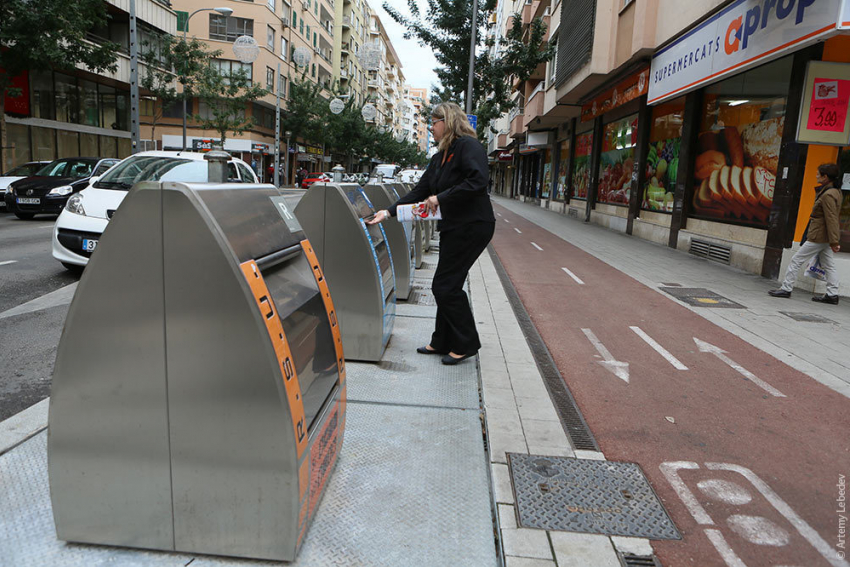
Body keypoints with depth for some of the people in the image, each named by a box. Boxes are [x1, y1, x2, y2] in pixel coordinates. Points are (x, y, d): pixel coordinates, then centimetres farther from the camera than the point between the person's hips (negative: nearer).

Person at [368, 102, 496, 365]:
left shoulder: (468, 146, -11)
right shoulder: (440, 157, 17)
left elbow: (477, 182, -25)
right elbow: (420, 191, 16)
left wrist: (441, 198, -20)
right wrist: (389, 212, 8)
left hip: (472, 226, -9)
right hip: (453, 227, 9)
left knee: (445, 286, -7)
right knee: (446, 285, 12)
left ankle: (466, 344, 8)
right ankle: (442, 342, 25)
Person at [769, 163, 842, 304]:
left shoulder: (828, 195, -20)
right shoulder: (835, 192, 11)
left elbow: (831, 219, -22)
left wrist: (834, 242, -22)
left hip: (818, 237, -10)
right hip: (825, 238, 10)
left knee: (796, 260, -1)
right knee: (828, 265, 11)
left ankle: (786, 288, 6)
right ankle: (832, 295, 14)